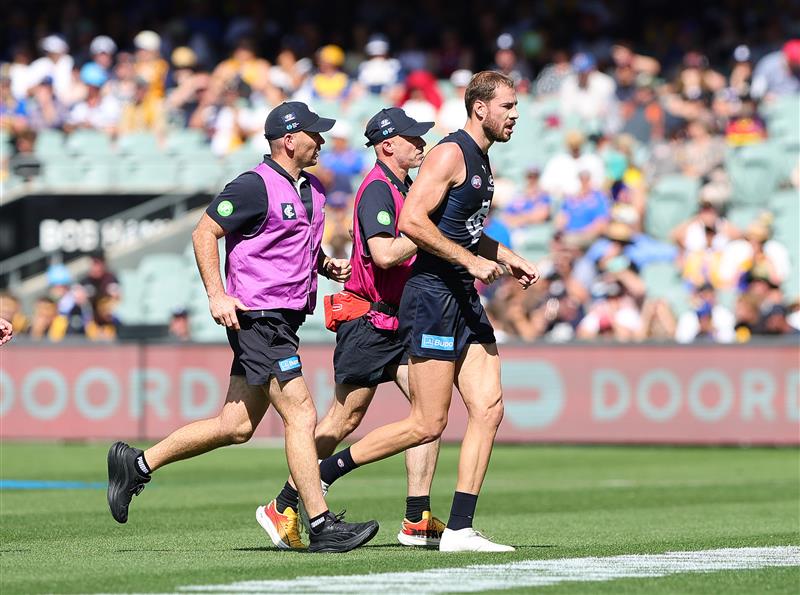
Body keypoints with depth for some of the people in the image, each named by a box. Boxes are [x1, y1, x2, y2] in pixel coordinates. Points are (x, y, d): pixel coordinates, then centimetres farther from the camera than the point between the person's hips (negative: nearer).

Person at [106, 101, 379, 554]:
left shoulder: (313, 190, 15)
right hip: (257, 318, -9)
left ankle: (137, 465, 22)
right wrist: (217, 294, -19)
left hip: (285, 320, 9)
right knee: (302, 416, -12)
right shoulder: (255, 186, -12)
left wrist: (327, 265, 9)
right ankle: (322, 527, -10)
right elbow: (205, 233, -11)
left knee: (237, 427, 11)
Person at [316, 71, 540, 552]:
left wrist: (508, 258, 19)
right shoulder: (451, 153, -12)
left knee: (489, 409, 0)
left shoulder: (481, 160, 18)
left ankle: (459, 530, 1)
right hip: (433, 297, -9)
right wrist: (471, 261, -19)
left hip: (465, 300, 9)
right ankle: (317, 475, 2)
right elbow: (412, 221, -21)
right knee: (428, 425, -8)